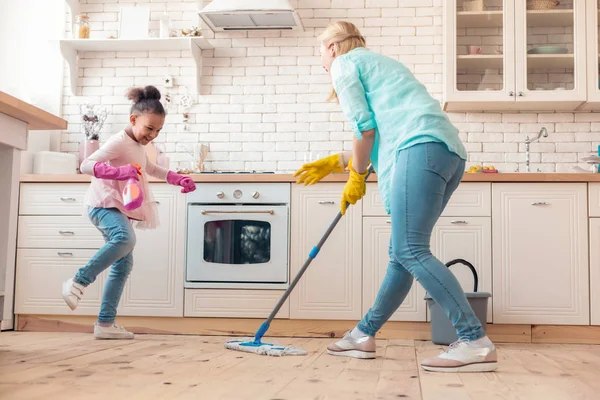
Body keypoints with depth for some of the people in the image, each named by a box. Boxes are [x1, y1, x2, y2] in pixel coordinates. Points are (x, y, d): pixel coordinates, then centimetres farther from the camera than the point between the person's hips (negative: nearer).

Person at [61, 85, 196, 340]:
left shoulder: (138, 145, 15)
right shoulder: (119, 142, -15)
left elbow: (150, 169, 35)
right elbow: (86, 165, -26)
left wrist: (178, 179, 26)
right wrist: (119, 172, -39)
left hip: (120, 209, 10)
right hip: (104, 204, -10)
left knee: (124, 264, 5)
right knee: (125, 239, -37)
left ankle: (105, 323, 9)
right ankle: (78, 282, -22)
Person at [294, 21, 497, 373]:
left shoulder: (344, 64, 9)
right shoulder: (378, 63, 36)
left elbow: (364, 129, -2)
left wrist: (356, 178, 9)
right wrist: (335, 163, 37)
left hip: (422, 148, -10)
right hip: (450, 152, 10)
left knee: (411, 252, -14)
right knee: (403, 253, 11)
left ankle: (477, 343, -19)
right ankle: (364, 335, 20)